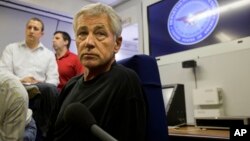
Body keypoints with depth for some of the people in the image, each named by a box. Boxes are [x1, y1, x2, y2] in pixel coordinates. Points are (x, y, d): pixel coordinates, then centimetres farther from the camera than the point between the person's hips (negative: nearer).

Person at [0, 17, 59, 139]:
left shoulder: (49, 54, 18)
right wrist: (19, 81, -13)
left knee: (50, 89, -36)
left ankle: (48, 129, -18)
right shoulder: (11, 48, 19)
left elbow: (53, 80, 7)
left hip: (40, 92, 2)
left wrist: (39, 86, -14)